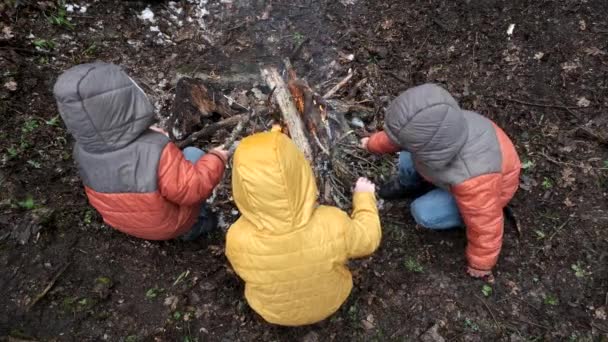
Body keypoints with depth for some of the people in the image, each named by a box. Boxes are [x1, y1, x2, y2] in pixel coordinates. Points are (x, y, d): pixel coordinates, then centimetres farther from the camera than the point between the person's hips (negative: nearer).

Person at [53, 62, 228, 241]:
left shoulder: (82, 150, -19)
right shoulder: (155, 152, -41)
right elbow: (193, 189, -30)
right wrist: (216, 159, -14)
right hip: (170, 225, -5)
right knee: (193, 154, 8)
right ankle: (194, 224, 14)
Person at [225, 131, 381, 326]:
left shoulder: (238, 239, -36)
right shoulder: (333, 225, -39)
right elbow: (368, 240, -16)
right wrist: (364, 196, 0)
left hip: (272, 311, 0)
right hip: (329, 300, 0)